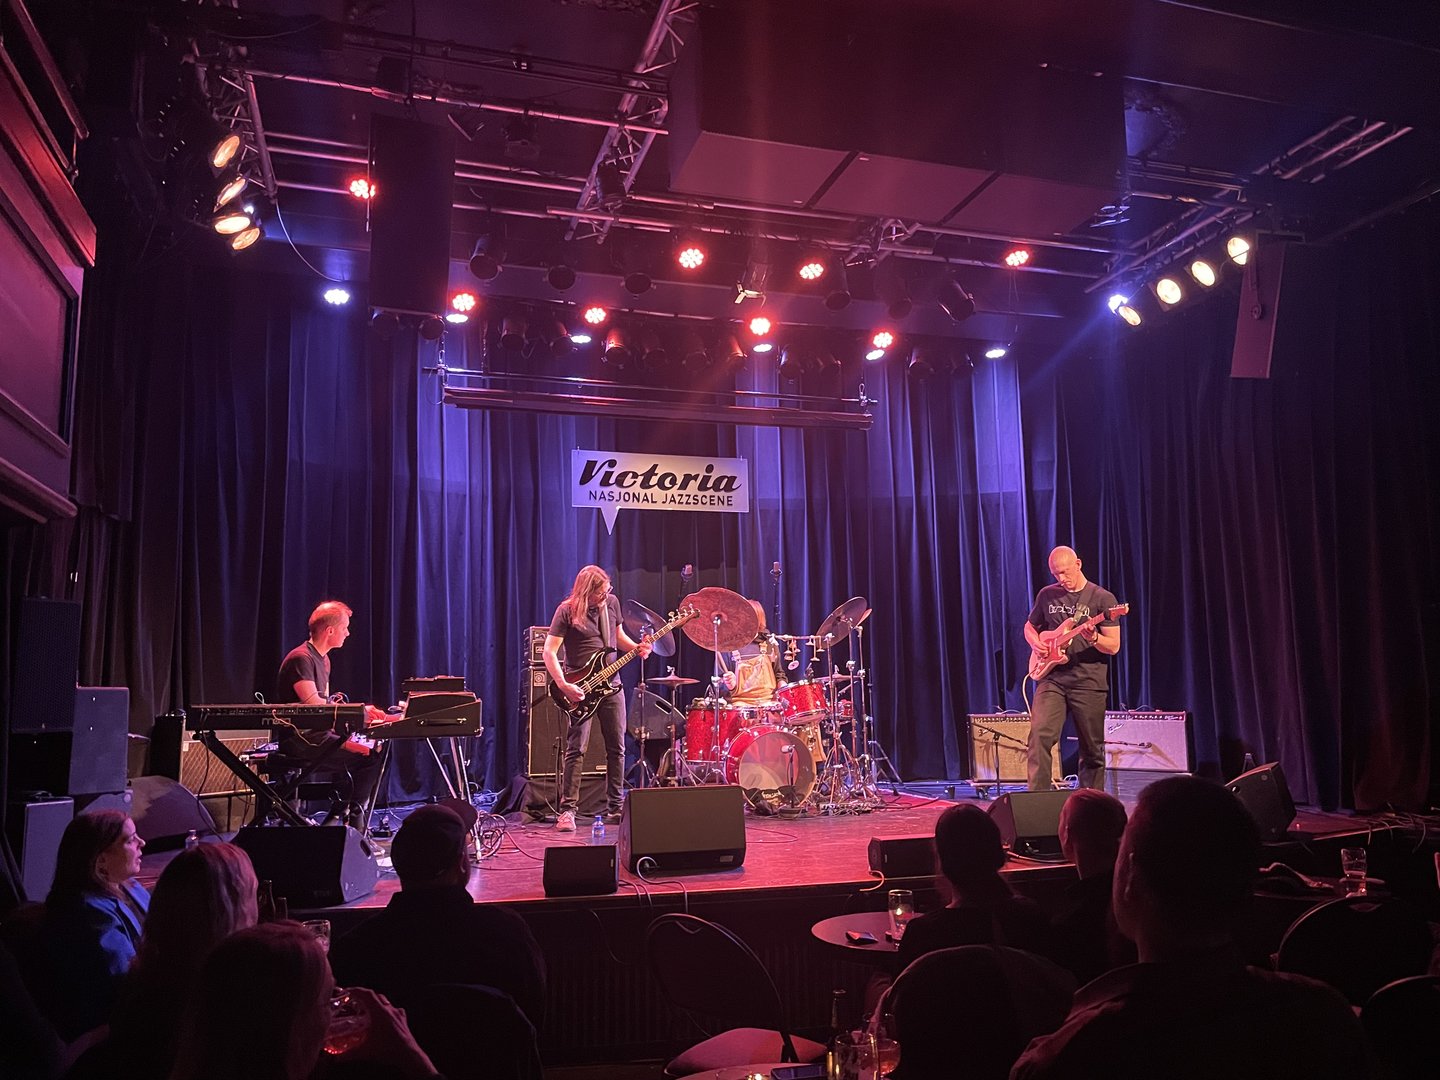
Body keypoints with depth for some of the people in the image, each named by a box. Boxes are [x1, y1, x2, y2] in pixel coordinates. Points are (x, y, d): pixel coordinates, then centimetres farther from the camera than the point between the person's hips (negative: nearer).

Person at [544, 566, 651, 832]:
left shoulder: (611, 603, 6)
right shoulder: (567, 610, -9)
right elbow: (549, 651, -12)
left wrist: (636, 647, 1)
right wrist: (563, 685, -22)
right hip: (580, 688, -5)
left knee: (617, 748, 7)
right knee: (576, 748, -7)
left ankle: (615, 808, 17)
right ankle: (567, 810, -1)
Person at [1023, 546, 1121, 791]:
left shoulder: (1102, 598, -1)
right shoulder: (1047, 595, 9)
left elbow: (1113, 646, -3)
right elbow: (1030, 626, 23)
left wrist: (1093, 638, -24)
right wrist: (1036, 643, 1)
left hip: (1089, 682, -2)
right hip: (1052, 679, 2)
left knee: (1092, 751, 6)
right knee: (1040, 735, -17)